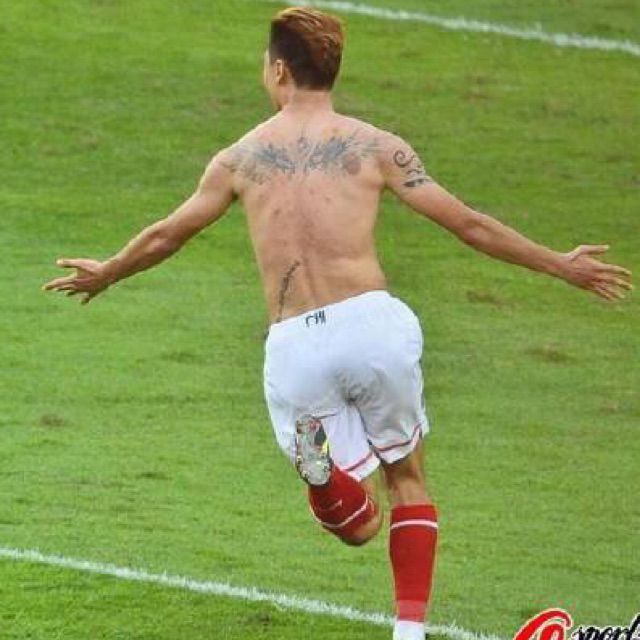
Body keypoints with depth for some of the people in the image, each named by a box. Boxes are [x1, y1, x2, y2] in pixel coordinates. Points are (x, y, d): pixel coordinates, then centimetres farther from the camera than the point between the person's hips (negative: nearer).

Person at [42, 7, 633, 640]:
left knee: (357, 523, 11)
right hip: (371, 323, -1)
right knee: (407, 475, 21)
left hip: (294, 349, 1)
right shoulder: (375, 146, 7)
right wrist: (563, 266, 19)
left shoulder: (240, 158, 12)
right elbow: (470, 225, 9)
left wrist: (104, 274, 44)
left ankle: (323, 469, -26)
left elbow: (163, 237, 24)